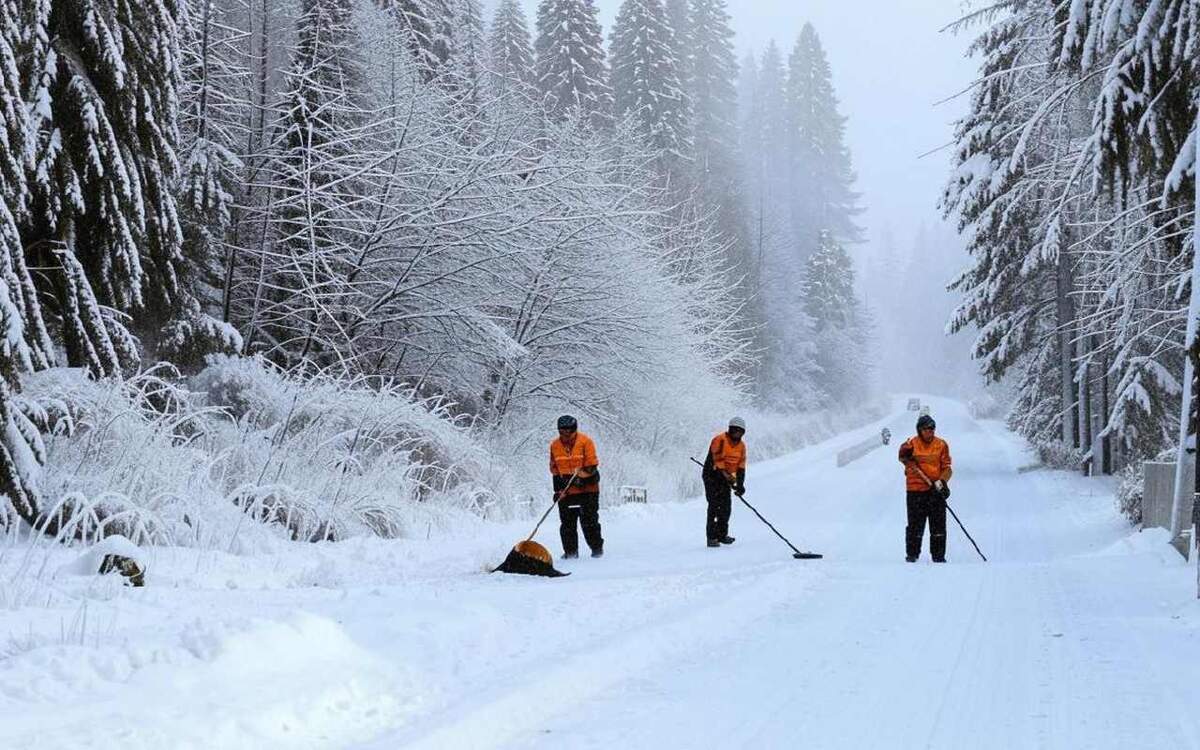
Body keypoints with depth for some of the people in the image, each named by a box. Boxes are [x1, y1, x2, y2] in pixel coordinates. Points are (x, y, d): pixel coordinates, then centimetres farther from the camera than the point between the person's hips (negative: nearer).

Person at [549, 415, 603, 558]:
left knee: (589, 520, 0)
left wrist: (581, 477, -17)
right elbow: (554, 469, 13)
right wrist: (558, 488, 7)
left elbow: (591, 466, -6)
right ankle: (570, 551, 12)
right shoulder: (555, 445, 7)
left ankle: (597, 547, 13)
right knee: (567, 522, 4)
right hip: (566, 491, 4)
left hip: (587, 489, -4)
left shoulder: (585, 442, -7)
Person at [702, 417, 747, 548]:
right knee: (714, 505, -13)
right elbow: (717, 462, -22)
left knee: (726, 506, 6)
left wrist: (740, 484, -7)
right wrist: (728, 478, -26)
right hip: (712, 476, -7)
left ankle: (722, 534, 18)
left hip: (726, 477, 7)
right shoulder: (720, 440, -18)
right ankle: (711, 537, -12)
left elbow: (741, 466, 5)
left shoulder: (741, 445, 5)